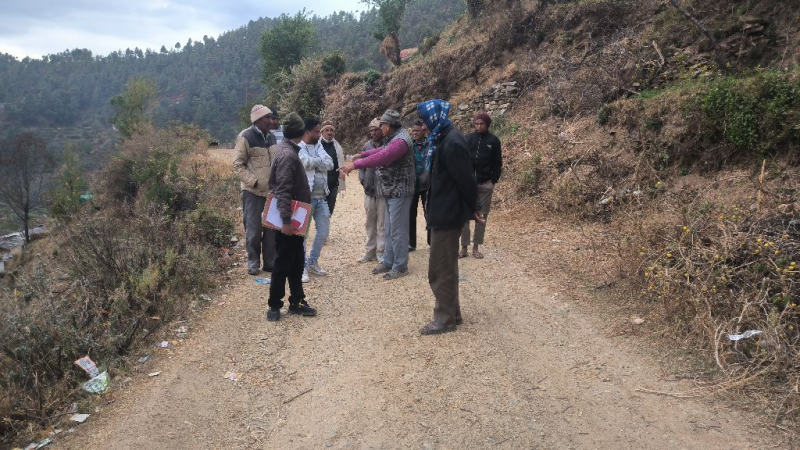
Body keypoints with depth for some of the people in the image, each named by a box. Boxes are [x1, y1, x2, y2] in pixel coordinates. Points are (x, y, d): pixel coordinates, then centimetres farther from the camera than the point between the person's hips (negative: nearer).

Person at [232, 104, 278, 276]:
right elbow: (237, 165, -10)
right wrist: (253, 182, -18)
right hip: (253, 192, -6)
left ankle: (271, 262, 19)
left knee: (272, 228, 8)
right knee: (253, 230, 1)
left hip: (271, 191, 6)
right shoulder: (246, 137, -9)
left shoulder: (271, 137, 11)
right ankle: (253, 263, 15)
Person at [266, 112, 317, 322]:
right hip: (289, 219, -10)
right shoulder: (287, 155, -20)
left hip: (293, 218, 10)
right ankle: (274, 306, 12)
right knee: (283, 263, 0)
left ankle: (297, 302, 23)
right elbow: (283, 191, -25)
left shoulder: (288, 150, 12)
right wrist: (286, 221, -27)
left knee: (297, 263, 14)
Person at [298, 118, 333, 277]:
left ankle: (312, 263, 26)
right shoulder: (298, 148, -7)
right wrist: (321, 161, -6)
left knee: (324, 232, 11)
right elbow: (308, 162, -23)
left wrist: (314, 162, -13)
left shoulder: (319, 146, 14)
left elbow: (330, 164, 0)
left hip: (321, 197, 7)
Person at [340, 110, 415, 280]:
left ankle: (400, 267, 4)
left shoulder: (401, 140, -21)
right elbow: (382, 151, 27)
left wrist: (355, 164, -26)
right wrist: (362, 154, 21)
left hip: (399, 191, -11)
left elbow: (381, 158, -29)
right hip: (391, 191, 11)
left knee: (397, 230, -4)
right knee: (389, 230, 16)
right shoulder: (395, 138, 13)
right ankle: (388, 262, 26)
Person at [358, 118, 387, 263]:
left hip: (384, 190, -5)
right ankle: (370, 251, 24)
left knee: (382, 223, 2)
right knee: (370, 223, 13)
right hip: (369, 190, 5)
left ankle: (381, 251, 13)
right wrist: (362, 179, 3)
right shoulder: (367, 145, 7)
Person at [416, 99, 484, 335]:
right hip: (443, 211, 10)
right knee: (446, 267, 18)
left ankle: (445, 318, 11)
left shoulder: (452, 142, -21)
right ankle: (452, 313, 29)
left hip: (447, 214, -10)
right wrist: (472, 207, 15)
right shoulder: (444, 139, 10)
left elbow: (465, 178, -19)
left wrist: (473, 207, -7)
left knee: (441, 269, 0)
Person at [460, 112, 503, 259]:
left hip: (485, 184, 0)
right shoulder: (468, 138, 3)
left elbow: (498, 163, 4)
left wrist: (494, 181, -4)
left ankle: (476, 247, 14)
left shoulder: (493, 140, 3)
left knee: (482, 216, 4)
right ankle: (464, 247, 5)